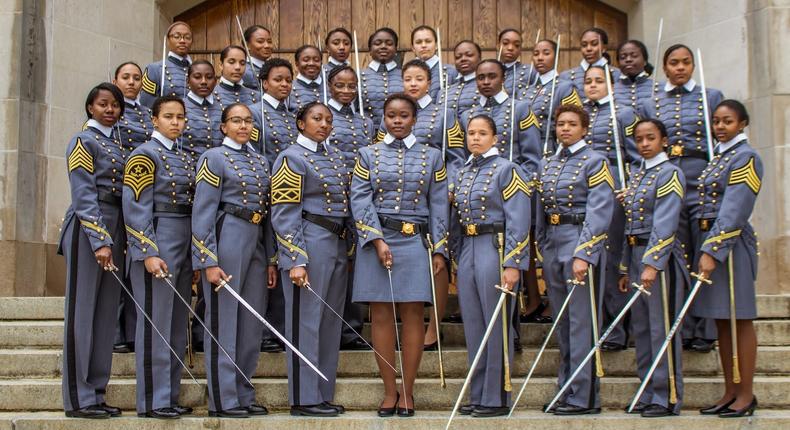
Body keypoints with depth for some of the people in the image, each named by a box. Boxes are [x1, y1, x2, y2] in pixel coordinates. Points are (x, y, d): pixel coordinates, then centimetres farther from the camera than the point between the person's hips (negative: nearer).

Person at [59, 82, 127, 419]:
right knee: (82, 311, -4)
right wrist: (100, 241, -20)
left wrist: (118, 240, 11)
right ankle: (78, 399, 0)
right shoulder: (83, 142, -5)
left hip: (115, 230, 8)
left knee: (106, 313, 8)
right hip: (87, 229, -8)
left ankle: (96, 394, 14)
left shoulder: (118, 146, 18)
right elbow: (84, 196, -13)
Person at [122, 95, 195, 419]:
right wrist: (149, 253, -20)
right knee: (155, 323, -4)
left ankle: (170, 396, 18)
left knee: (178, 326, 10)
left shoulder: (186, 158, 16)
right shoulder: (144, 155, -7)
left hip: (185, 246, 8)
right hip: (157, 246, -8)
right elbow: (136, 209, -13)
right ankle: (151, 401, 2)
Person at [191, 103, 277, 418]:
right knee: (224, 320, -2)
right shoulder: (214, 158, -3)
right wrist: (209, 261, -15)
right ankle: (222, 400, 4)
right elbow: (203, 212, -9)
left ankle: (244, 395, 18)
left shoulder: (261, 161, 16)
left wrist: (271, 260, 13)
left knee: (251, 322, 9)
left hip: (257, 243, 7)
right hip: (227, 240, -7)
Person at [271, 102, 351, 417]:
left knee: (331, 321, 10)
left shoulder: (335, 155, 16)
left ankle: (324, 394, 18)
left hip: (338, 245, 8)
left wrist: (348, 246, 13)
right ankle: (304, 399, 3)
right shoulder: (292, 158, -6)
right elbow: (284, 215, -11)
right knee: (306, 320, -3)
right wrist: (295, 261, -18)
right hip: (310, 242, -8)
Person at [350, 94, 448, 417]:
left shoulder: (431, 157, 10)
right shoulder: (368, 155, 8)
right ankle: (389, 390, 10)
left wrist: (439, 249, 0)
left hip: (416, 242, 0)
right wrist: (377, 241, -13)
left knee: (413, 315, 0)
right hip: (376, 240, 0)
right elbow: (360, 201, -2)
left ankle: (407, 392, 8)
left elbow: (439, 206, 7)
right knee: (381, 314, 1)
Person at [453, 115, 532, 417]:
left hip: (495, 249, -7)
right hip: (467, 250, 7)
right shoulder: (462, 174, 16)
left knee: (496, 325, -2)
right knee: (473, 327, 9)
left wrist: (512, 264, -18)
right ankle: (478, 396, 18)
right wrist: (456, 259, 12)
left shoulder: (506, 170, -5)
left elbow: (518, 222, -11)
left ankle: (496, 398, 5)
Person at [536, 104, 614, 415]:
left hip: (581, 242, -7)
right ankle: (565, 391, 20)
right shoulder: (547, 165, 15)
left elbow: (599, 212, -14)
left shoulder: (595, 162, -5)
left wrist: (583, 254, -22)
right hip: (552, 245, 7)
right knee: (562, 323, 12)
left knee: (581, 322, -5)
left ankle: (584, 397, 0)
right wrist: (542, 250, 12)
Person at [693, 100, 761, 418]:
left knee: (739, 320, -2)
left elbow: (733, 213, -17)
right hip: (708, 242, 8)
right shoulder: (717, 157, 17)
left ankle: (747, 395, 5)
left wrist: (712, 250, -22)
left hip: (731, 245, -8)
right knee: (722, 322, 10)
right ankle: (730, 393, 17)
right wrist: (705, 249, 9)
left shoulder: (746, 157, -8)